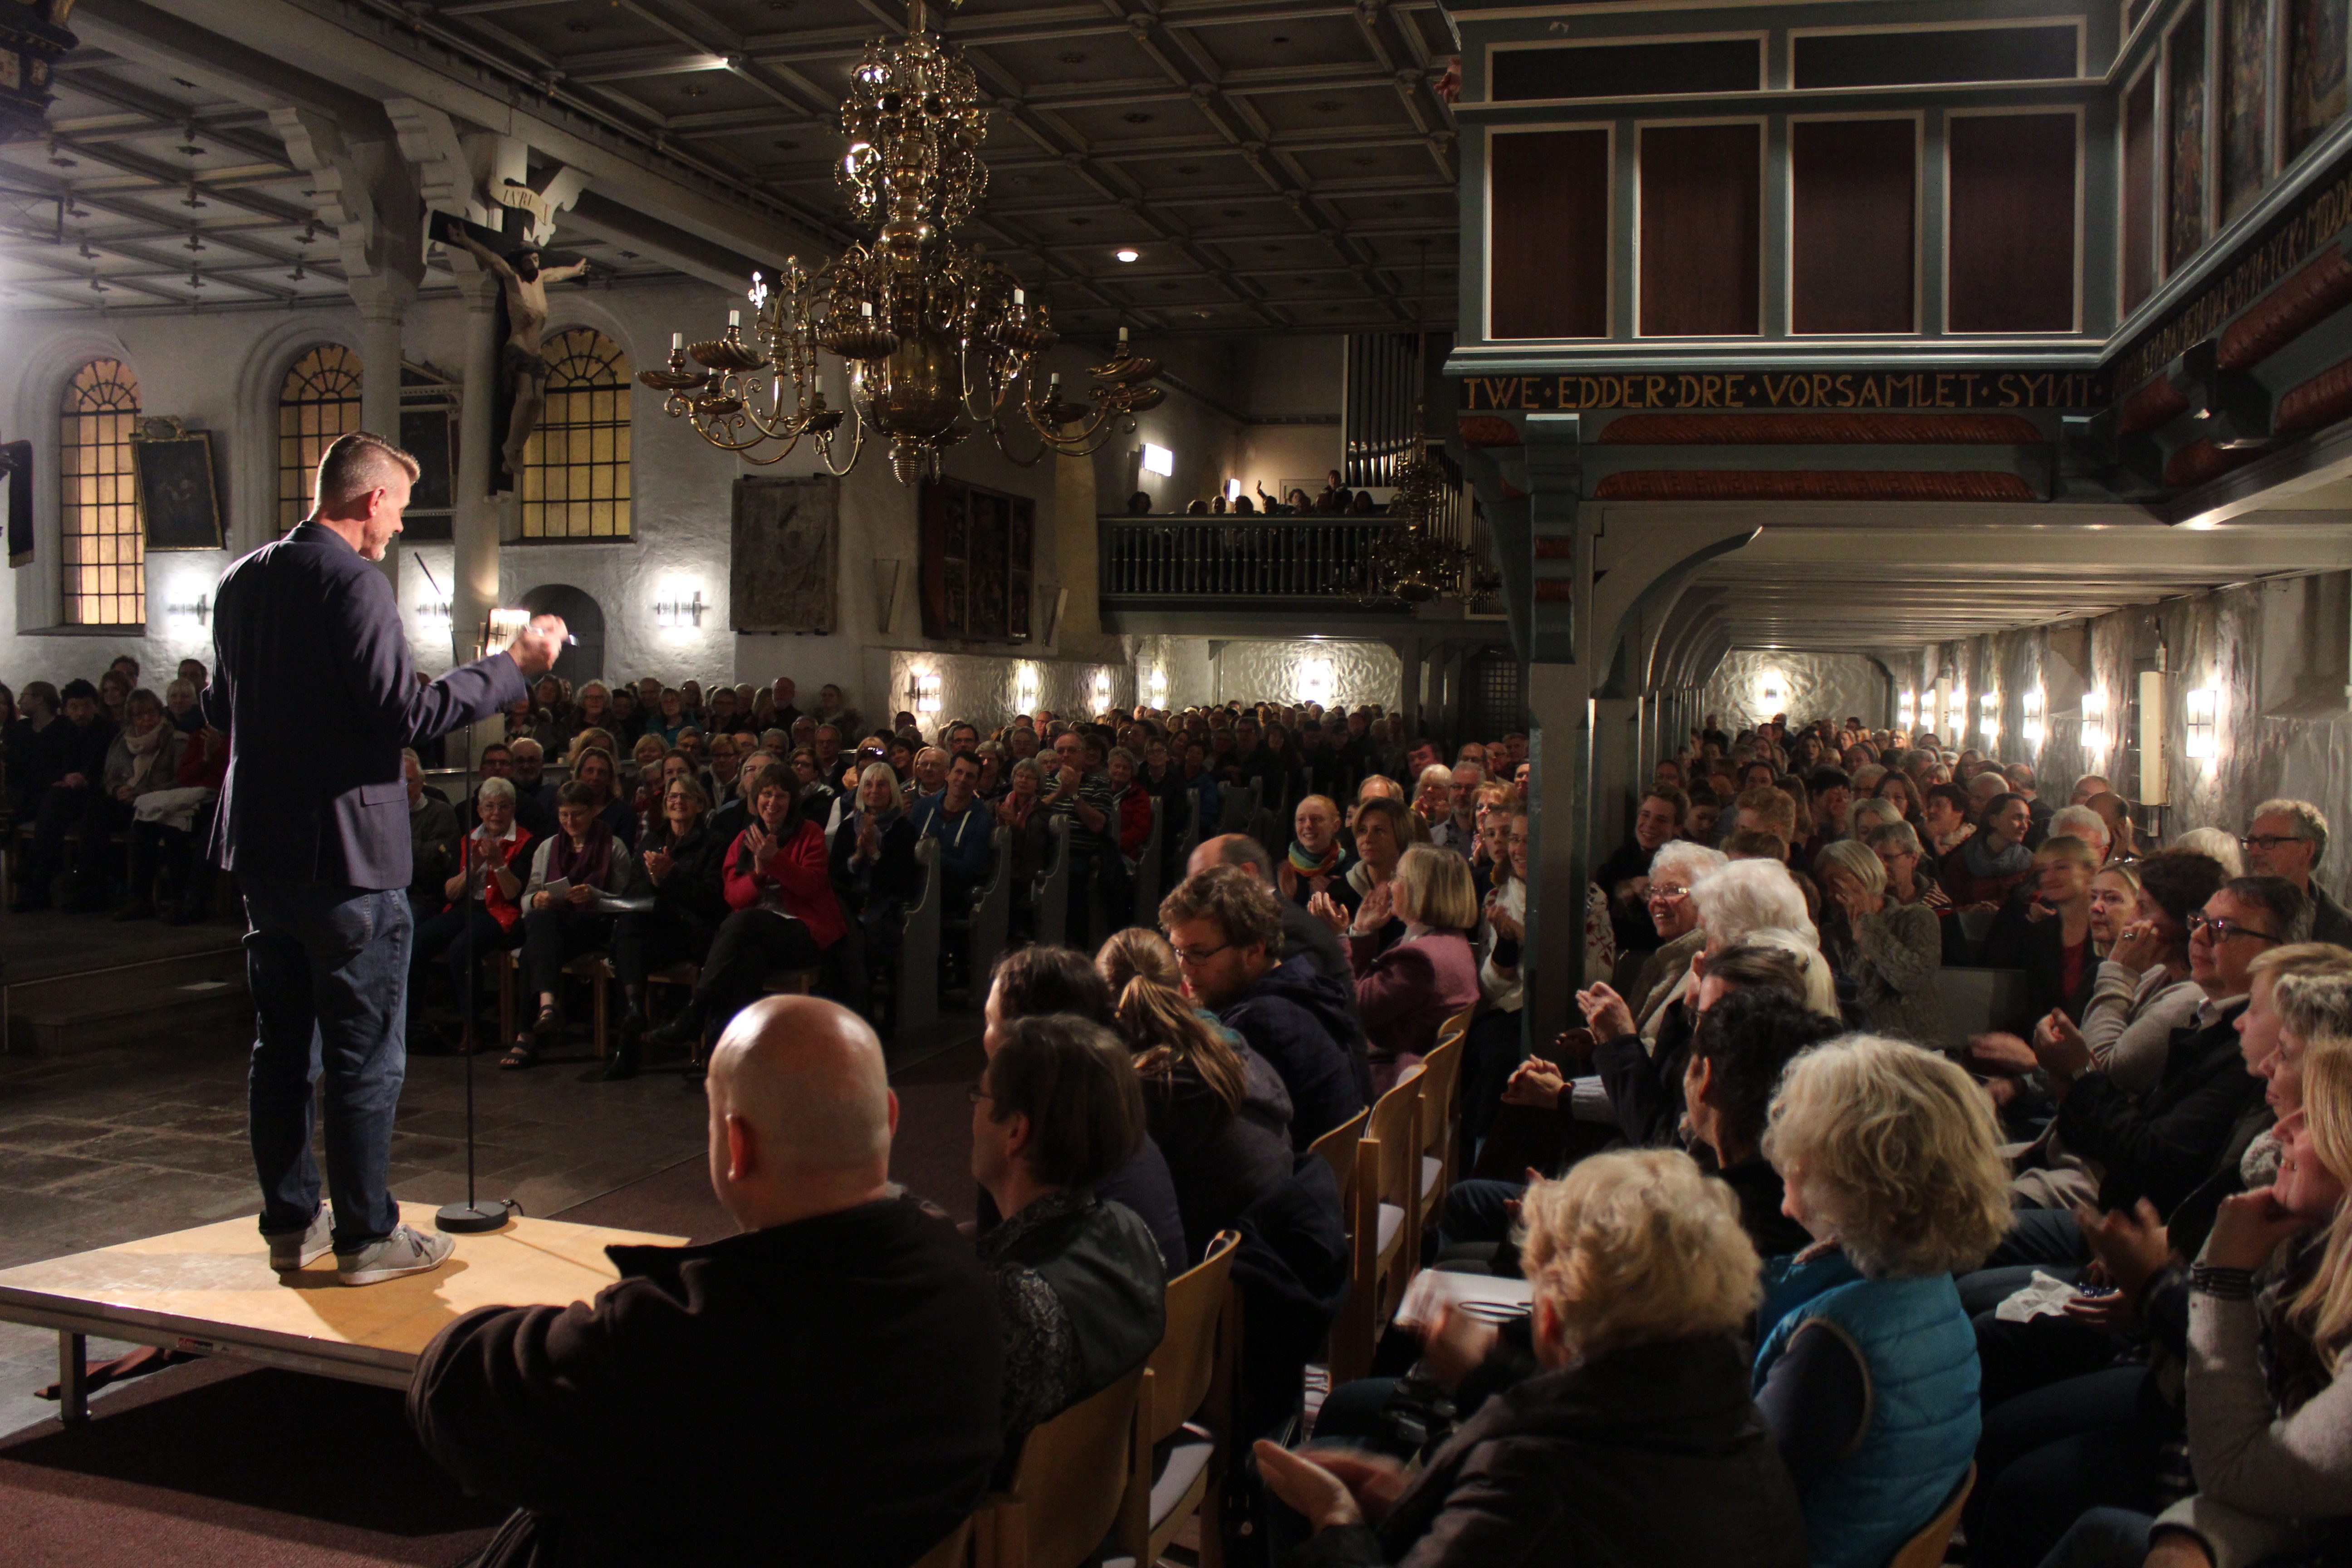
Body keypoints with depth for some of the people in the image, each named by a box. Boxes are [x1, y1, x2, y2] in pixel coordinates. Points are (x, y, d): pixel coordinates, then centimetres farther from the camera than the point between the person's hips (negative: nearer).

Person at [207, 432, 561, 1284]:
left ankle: (290, 1222, 24)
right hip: (346, 849, -8)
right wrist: (514, 664, -15)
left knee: (281, 1044, 15)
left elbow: (218, 709, 18)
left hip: (261, 845, 8)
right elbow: (403, 713, -22)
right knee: (365, 1053, 1)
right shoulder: (353, 581, -15)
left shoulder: (240, 580, 10)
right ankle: (367, 1236, 8)